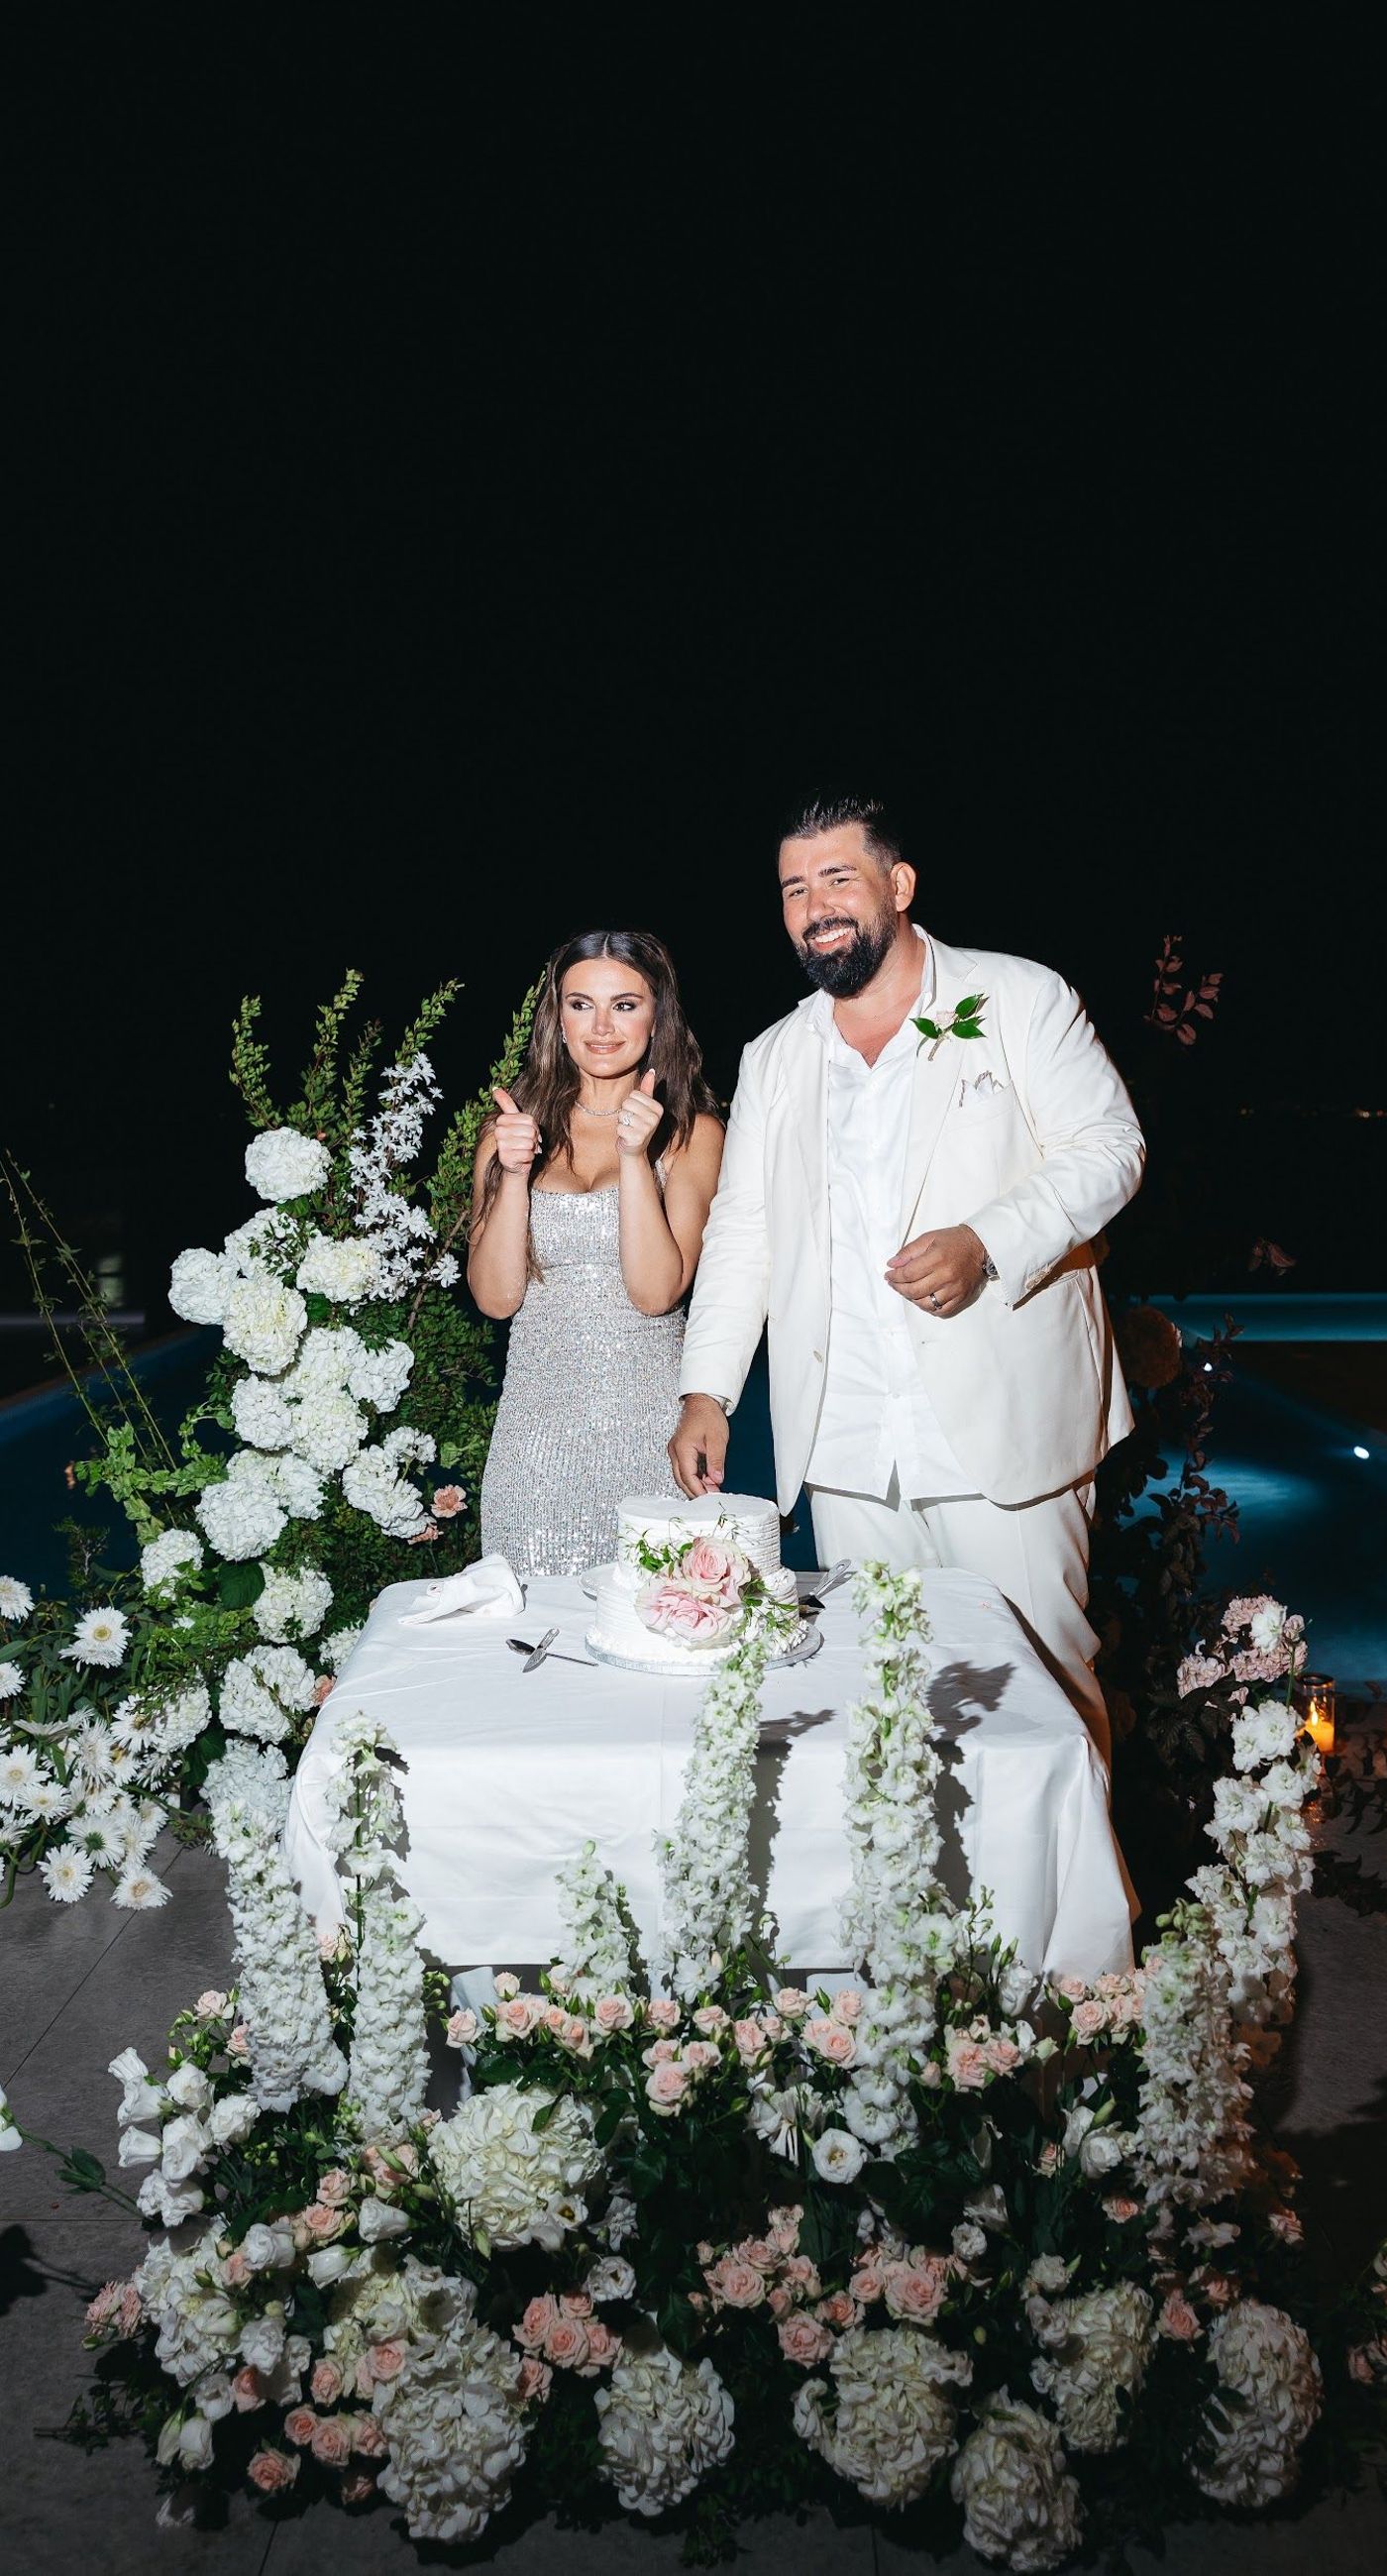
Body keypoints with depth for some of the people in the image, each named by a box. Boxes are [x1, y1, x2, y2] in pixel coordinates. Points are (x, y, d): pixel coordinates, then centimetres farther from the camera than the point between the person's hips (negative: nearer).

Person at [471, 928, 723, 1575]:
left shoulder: (692, 1131, 1)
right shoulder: (514, 1125, 7)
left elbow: (657, 1292, -10)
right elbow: (494, 1296, 0)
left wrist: (636, 1156, -17)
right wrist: (514, 1173, -12)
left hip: (651, 1419, -1)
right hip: (538, 1418, 2)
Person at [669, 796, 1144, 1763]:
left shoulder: (1020, 1000, 4)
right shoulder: (773, 1060, 17)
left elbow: (1108, 1145, -2)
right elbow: (742, 1230, 16)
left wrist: (986, 1241, -19)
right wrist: (706, 1391, 6)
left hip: (1004, 1428, -3)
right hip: (846, 1448, 4)